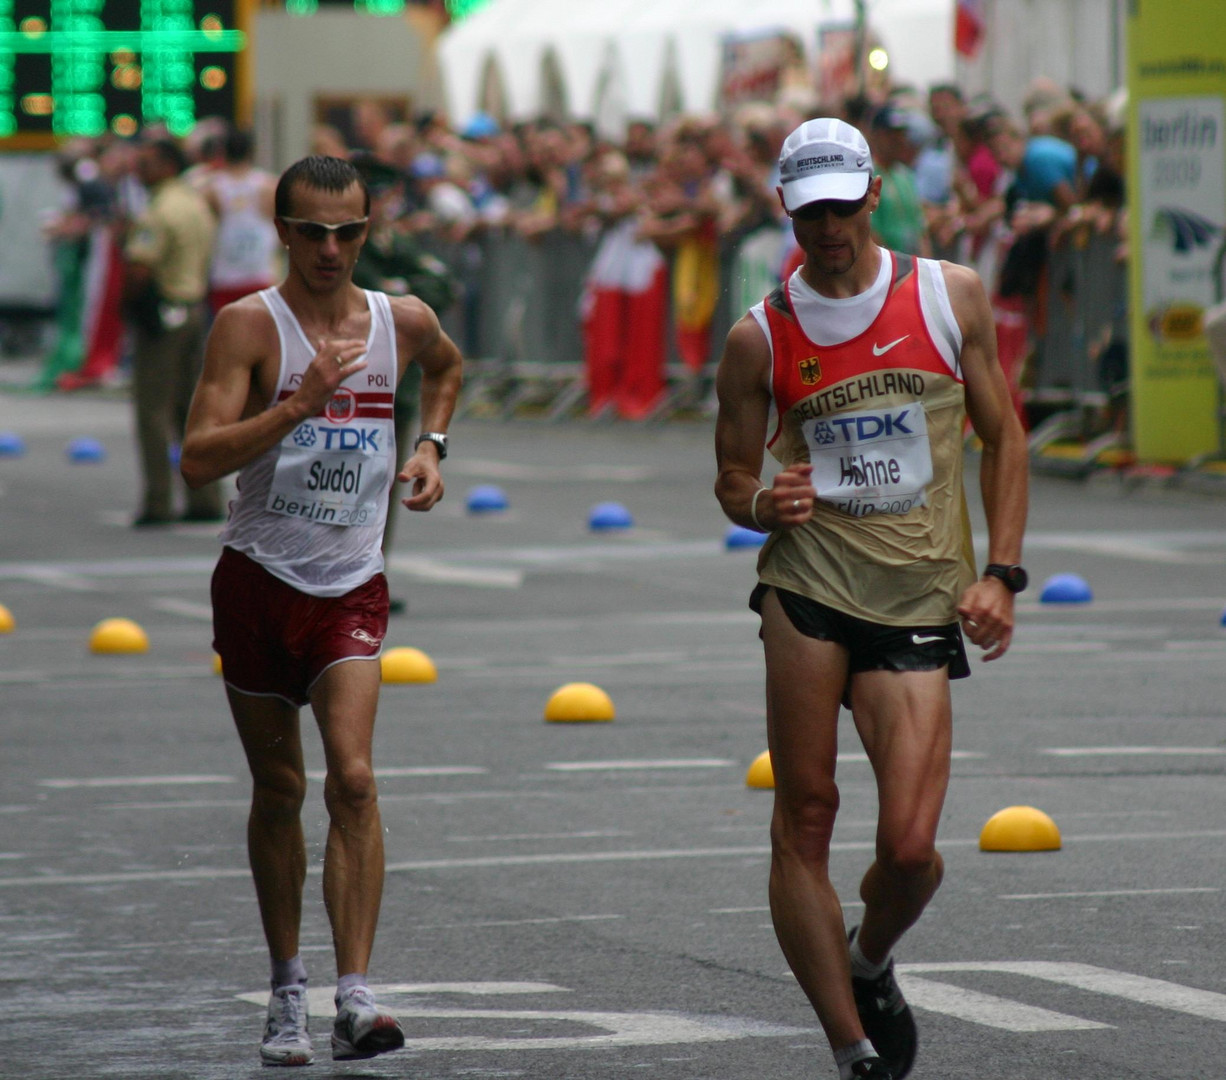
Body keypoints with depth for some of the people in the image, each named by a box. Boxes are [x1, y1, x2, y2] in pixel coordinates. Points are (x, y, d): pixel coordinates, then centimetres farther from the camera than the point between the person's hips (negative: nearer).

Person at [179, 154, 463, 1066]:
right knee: (279, 790, 9)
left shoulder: (403, 322, 3)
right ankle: (287, 988, 25)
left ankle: (356, 997, -21)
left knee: (353, 778, -17)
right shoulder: (249, 325, -9)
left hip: (352, 587, 1)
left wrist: (431, 446, 14)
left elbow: (447, 366, 30)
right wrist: (299, 404, -29)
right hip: (259, 579, -1)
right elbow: (199, 460, -20)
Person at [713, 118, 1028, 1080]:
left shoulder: (951, 296, 6)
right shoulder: (759, 337, 5)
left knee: (910, 849, -10)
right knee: (805, 817, -8)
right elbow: (733, 475, 14)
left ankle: (870, 964, 23)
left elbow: (1003, 437, 13)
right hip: (811, 580, 0)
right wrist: (759, 503, -10)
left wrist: (1000, 575, 4)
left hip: (920, 602, 0)